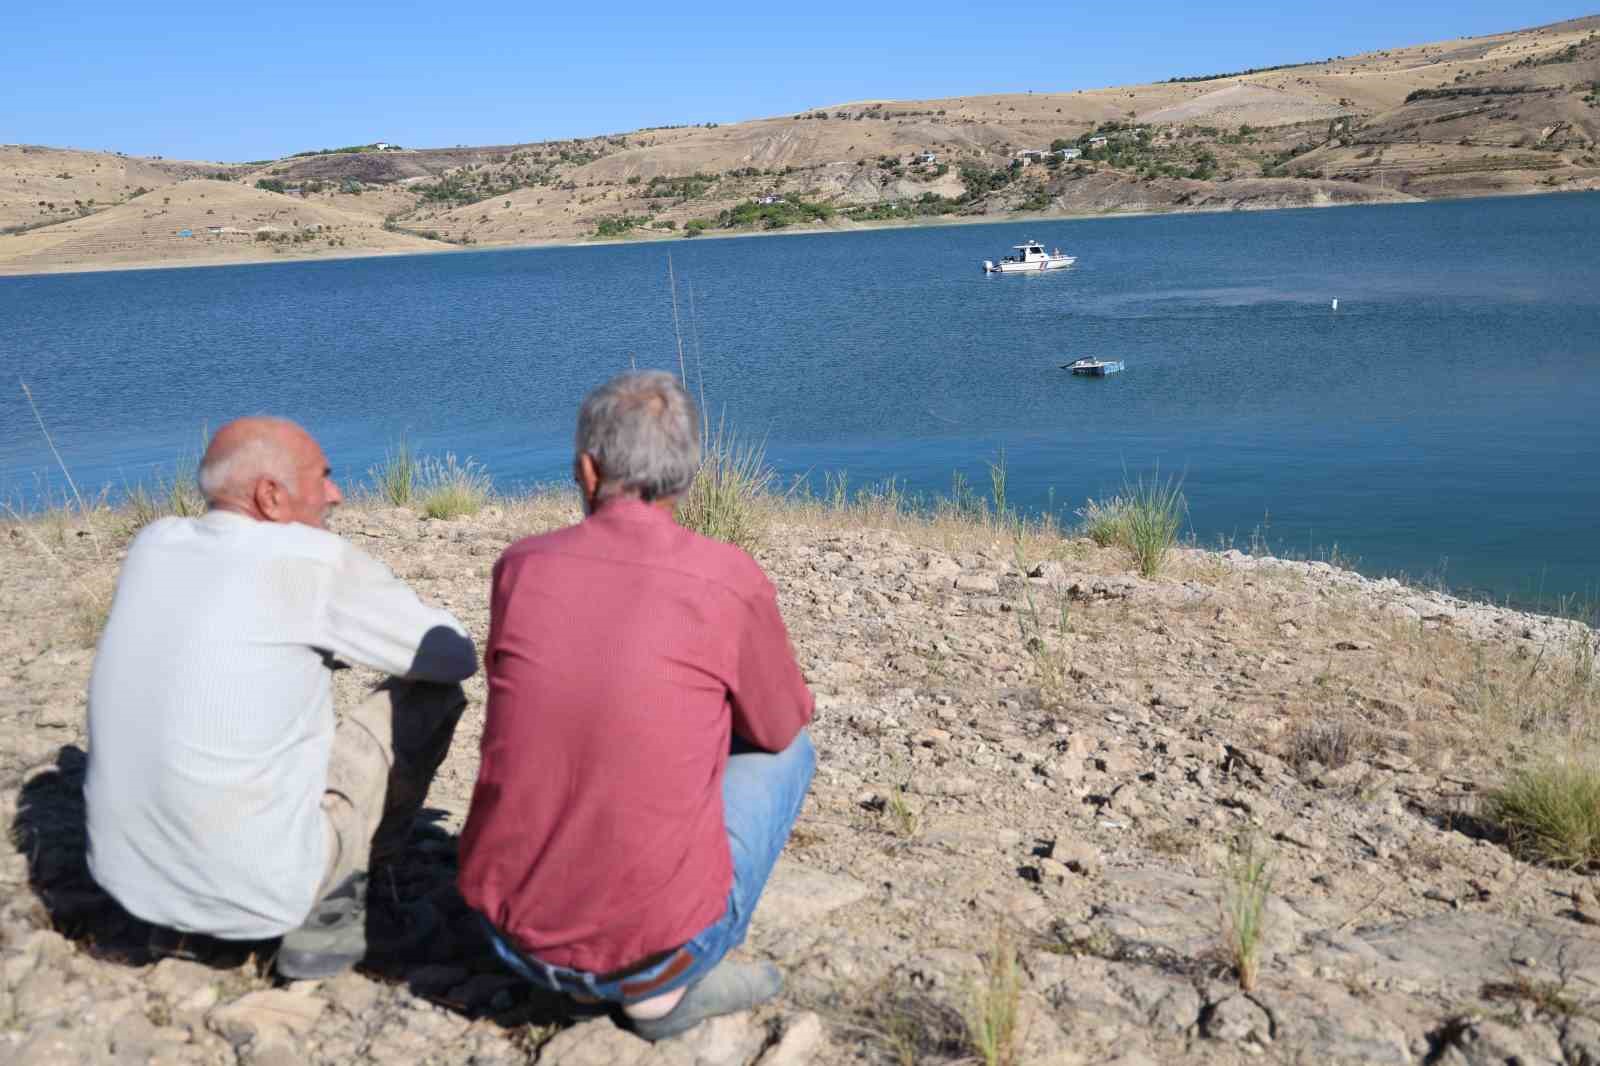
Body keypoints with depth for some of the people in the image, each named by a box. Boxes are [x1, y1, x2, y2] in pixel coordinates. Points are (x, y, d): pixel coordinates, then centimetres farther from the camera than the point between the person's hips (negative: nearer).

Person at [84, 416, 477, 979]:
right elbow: (458, 655, -1)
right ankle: (328, 905, 8)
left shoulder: (153, 545, 4)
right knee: (432, 694, 6)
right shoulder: (316, 562, -13)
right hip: (256, 889, -6)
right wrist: (360, 633, 16)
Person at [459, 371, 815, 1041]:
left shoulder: (520, 566, -2)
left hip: (511, 935, 5)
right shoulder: (732, 579, -12)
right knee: (784, 752, 19)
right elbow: (783, 725, 6)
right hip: (656, 943, -4)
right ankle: (670, 983, 8)